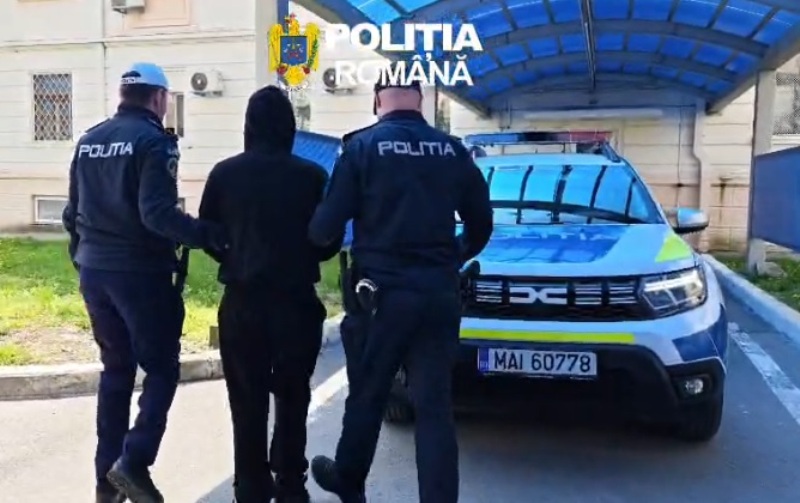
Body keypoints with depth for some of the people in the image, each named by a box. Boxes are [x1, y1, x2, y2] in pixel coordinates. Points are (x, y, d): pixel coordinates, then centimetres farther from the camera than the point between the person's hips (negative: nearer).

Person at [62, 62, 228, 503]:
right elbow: (156, 213, -22)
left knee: (116, 369, 15)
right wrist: (206, 235, -21)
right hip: (140, 273, -7)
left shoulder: (89, 140, 11)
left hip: (94, 271, 7)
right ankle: (133, 461, -6)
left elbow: (73, 212, 16)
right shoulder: (152, 140, -11)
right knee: (162, 368, 5)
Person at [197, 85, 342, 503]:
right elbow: (330, 242, 0)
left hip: (241, 301, 1)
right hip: (296, 300, 0)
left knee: (247, 402, 9)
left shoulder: (224, 173, -2)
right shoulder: (312, 175, -5)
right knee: (293, 398, 14)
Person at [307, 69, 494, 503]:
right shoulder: (452, 150, 6)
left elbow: (327, 224, -7)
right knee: (434, 406, 6)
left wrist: (313, 237, 16)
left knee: (366, 396, 16)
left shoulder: (363, 146, -5)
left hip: (383, 291, -2)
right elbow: (481, 224, 13)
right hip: (440, 293, 3)